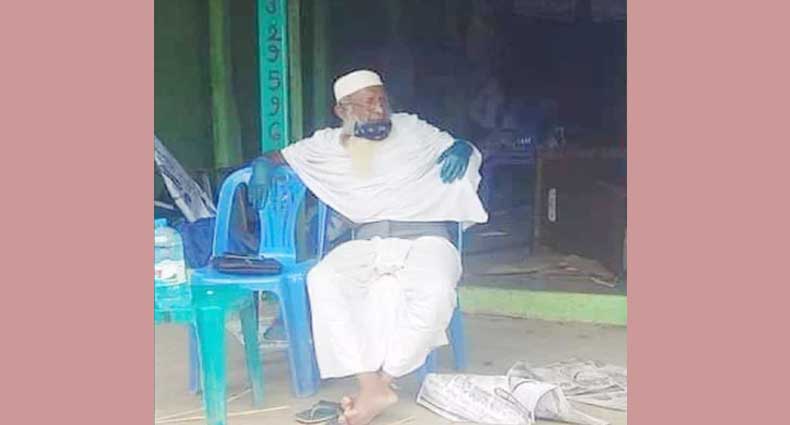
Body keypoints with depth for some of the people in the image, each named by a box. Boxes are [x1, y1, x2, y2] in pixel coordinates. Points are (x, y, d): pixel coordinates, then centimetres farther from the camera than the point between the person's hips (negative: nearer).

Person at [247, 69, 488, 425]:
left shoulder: (412, 130, 12)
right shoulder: (328, 145, 15)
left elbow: (471, 155, 20)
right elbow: (279, 156, 28)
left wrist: (463, 148, -4)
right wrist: (262, 164, 4)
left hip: (425, 239, -1)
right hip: (366, 245, 2)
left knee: (435, 290, -37)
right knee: (322, 280, -31)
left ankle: (383, 380, -24)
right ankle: (371, 386, -33)